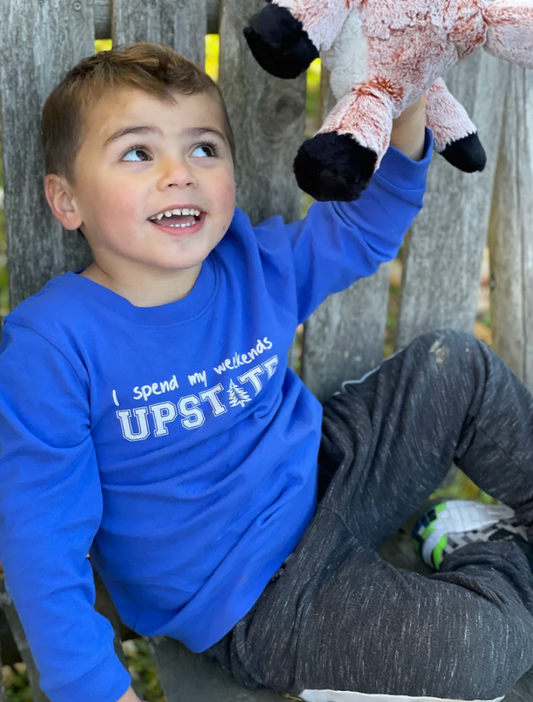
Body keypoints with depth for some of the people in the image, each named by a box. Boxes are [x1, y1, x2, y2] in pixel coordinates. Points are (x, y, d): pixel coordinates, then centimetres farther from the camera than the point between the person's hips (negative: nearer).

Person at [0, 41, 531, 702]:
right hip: (252, 598, -6)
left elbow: (363, 224, 11)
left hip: (324, 474, 7)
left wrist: (405, 115, -6)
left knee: (455, 363, 8)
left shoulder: (256, 263, -6)